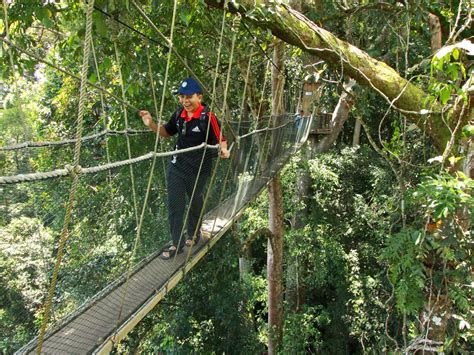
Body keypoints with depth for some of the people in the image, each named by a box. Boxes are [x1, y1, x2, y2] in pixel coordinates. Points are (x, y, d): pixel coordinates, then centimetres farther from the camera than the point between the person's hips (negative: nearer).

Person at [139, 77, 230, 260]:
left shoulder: (207, 117, -21)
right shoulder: (179, 113, -4)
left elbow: (220, 139, -17)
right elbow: (167, 132, 11)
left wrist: (223, 149, -40)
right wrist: (151, 124, -6)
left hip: (199, 168, -4)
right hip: (177, 165, 4)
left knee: (195, 203, 18)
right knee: (174, 205, 6)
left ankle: (193, 234, 44)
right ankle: (177, 243, 22)